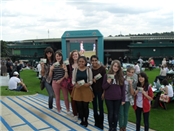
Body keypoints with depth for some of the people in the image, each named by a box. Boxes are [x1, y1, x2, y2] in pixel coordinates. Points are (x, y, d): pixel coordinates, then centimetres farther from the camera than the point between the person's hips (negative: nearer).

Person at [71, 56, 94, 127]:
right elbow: (73, 80, 3)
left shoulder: (88, 69, -2)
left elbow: (91, 81, 0)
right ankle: (82, 120, 25)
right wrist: (75, 85, -17)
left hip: (86, 89, -2)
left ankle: (86, 120, 23)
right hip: (77, 89, 2)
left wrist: (88, 84, -21)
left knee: (85, 106, 3)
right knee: (79, 106, 6)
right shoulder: (75, 69, 2)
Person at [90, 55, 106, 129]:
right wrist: (92, 80, -13)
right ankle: (96, 122, 28)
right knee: (94, 106, 13)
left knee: (100, 107, 2)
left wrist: (104, 91, -11)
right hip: (92, 90, 4)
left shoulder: (102, 68, -10)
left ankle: (101, 123, 16)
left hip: (100, 90, -4)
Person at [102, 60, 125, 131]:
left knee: (116, 114, 9)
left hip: (117, 98, 1)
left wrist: (123, 99, 0)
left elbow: (123, 88, 3)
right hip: (108, 98, -1)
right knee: (110, 113, 8)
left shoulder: (121, 76, 0)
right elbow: (103, 87, -2)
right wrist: (108, 83, -22)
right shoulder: (107, 75, -5)